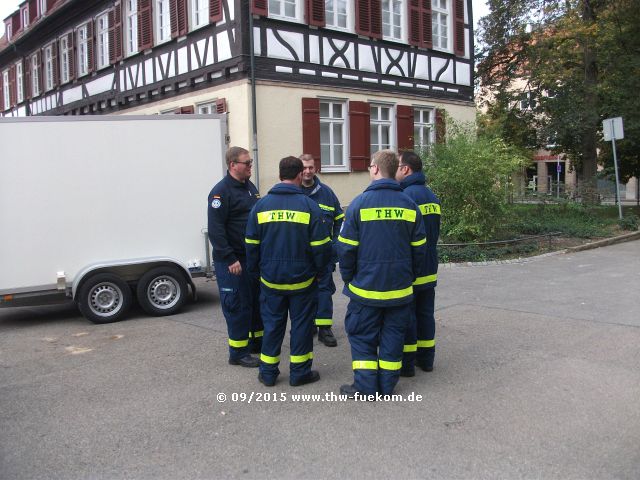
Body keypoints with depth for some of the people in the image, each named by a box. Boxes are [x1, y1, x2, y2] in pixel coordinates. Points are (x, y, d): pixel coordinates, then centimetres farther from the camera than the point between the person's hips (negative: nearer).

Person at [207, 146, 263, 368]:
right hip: (233, 261, -8)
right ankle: (238, 352, 10)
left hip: (253, 256, 8)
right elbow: (215, 229, -19)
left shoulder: (250, 187, 13)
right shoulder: (221, 191, -14)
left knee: (257, 300, 17)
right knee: (238, 306, -1)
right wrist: (230, 259, -21)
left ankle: (257, 341, 32)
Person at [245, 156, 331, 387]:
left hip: (270, 280, 3)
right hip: (302, 281, -3)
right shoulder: (309, 205, -11)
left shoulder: (261, 205, -1)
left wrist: (256, 272, 14)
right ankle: (299, 372, 18)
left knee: (272, 325, 13)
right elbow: (321, 246, -10)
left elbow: (251, 245, 3)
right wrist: (318, 269, 6)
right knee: (301, 325, 10)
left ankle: (268, 372, 21)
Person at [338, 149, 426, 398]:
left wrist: (348, 278, 5)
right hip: (400, 289, 3)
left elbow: (346, 248, -9)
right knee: (392, 337, 13)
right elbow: (418, 249, 4)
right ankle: (387, 386, 20)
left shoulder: (360, 203, -11)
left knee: (362, 336, 10)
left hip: (366, 288, -3)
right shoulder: (409, 205, 0)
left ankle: (366, 386, 12)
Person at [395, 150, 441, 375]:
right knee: (425, 312, 15)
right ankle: (426, 358, 24)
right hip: (429, 268, 8)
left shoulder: (406, 195, -18)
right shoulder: (432, 196, 11)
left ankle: (407, 363, 9)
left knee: (406, 316, 1)